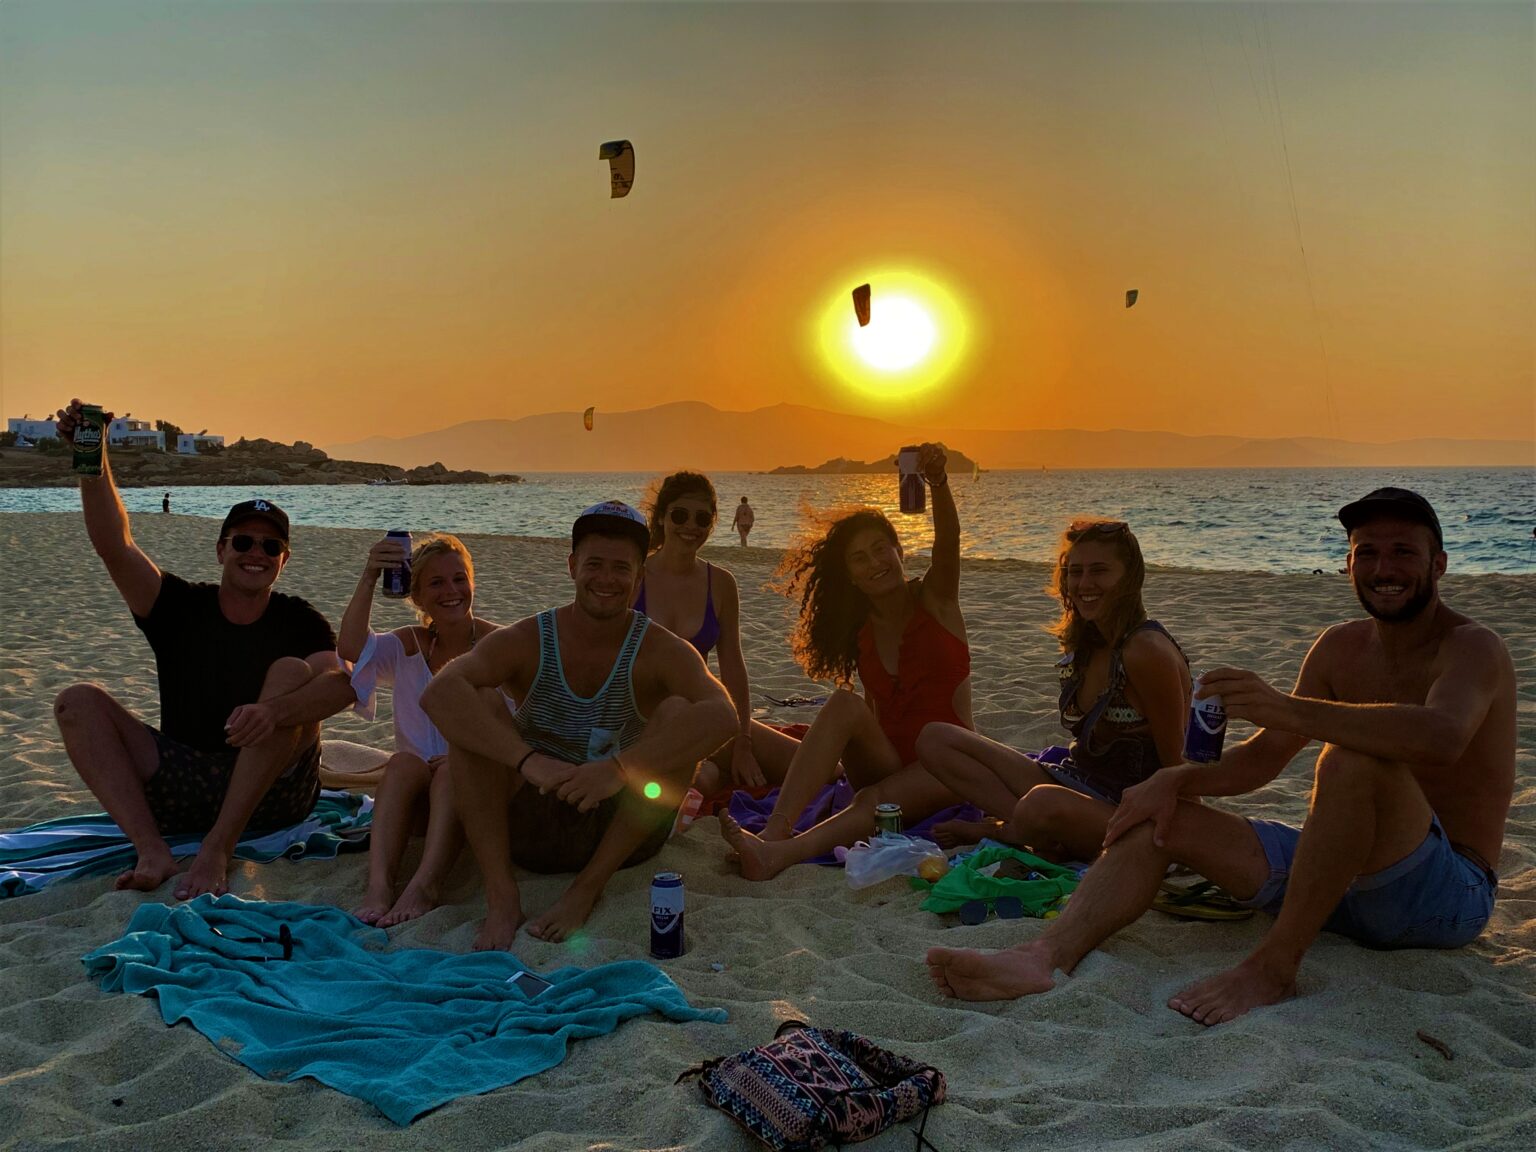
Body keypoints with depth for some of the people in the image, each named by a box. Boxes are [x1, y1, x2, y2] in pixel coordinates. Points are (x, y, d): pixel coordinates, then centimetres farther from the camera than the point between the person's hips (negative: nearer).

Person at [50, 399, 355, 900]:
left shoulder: (298, 622, -1)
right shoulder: (182, 607, 6)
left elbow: (343, 683, -21)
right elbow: (114, 547, -10)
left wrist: (275, 712, -40)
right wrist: (93, 465, -24)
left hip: (270, 794, -3)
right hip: (181, 784, 3)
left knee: (292, 670, -26)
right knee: (78, 701, -11)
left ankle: (219, 848, -27)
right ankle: (152, 850, -28)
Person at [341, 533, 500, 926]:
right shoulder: (409, 645, 5)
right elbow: (351, 649, -16)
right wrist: (368, 579, -28)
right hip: (415, 795, 2)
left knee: (453, 769, -33)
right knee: (402, 762, -29)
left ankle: (426, 884, -46)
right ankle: (379, 883, -43)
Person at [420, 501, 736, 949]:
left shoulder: (662, 652, -7)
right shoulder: (526, 641, -5)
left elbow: (722, 716, -28)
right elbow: (438, 692, -24)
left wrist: (621, 768, -41)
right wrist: (527, 759, -39)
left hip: (621, 832, 0)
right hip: (528, 826, 1)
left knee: (678, 713, -23)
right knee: (479, 704, -19)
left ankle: (589, 887, -17)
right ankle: (500, 893, -20)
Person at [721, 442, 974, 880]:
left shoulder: (935, 598, 0)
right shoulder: (860, 633, 12)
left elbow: (948, 540, -21)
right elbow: (877, 712, 14)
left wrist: (938, 482, -40)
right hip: (885, 760, 3)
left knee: (877, 800, -34)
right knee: (845, 703, -27)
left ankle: (781, 856, -54)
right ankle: (775, 833, -42)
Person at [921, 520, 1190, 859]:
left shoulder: (1147, 651, -18)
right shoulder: (1086, 644, 8)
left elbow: (1175, 766, -11)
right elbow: (1089, 746, 11)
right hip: (1073, 786, 8)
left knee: (1046, 806, -43)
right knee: (935, 739, 1)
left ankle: (992, 830, -9)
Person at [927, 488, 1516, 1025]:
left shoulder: (1472, 648, -11)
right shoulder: (1340, 648, 10)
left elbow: (1442, 735, -36)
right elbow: (1263, 757, 13)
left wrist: (1288, 709, -44)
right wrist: (1178, 779, -5)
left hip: (1448, 894, -7)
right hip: (1345, 876, 7)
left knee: (1354, 757, -35)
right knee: (1160, 817, -6)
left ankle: (1274, 965, -27)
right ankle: (1045, 955, -27)